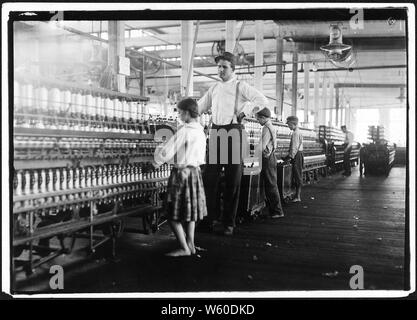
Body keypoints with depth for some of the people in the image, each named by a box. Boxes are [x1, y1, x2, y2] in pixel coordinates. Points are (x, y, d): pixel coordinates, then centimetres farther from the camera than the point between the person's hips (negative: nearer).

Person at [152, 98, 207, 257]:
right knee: (191, 209, 17)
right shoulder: (200, 131, 7)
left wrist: (156, 162, 3)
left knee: (175, 214, 1)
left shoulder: (183, 131, -17)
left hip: (181, 173, -8)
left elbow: (166, 152, -17)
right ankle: (191, 244, 21)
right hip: (195, 171, 8)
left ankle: (184, 248, 2)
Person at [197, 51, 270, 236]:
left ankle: (229, 223, 7)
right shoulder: (214, 89, 19)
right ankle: (208, 221, 8)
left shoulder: (240, 87, 2)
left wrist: (244, 111, -10)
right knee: (209, 178, 1)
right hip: (215, 131, 5)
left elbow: (262, 101, -9)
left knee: (233, 181, 0)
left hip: (233, 131, -5)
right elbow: (200, 107, 27)